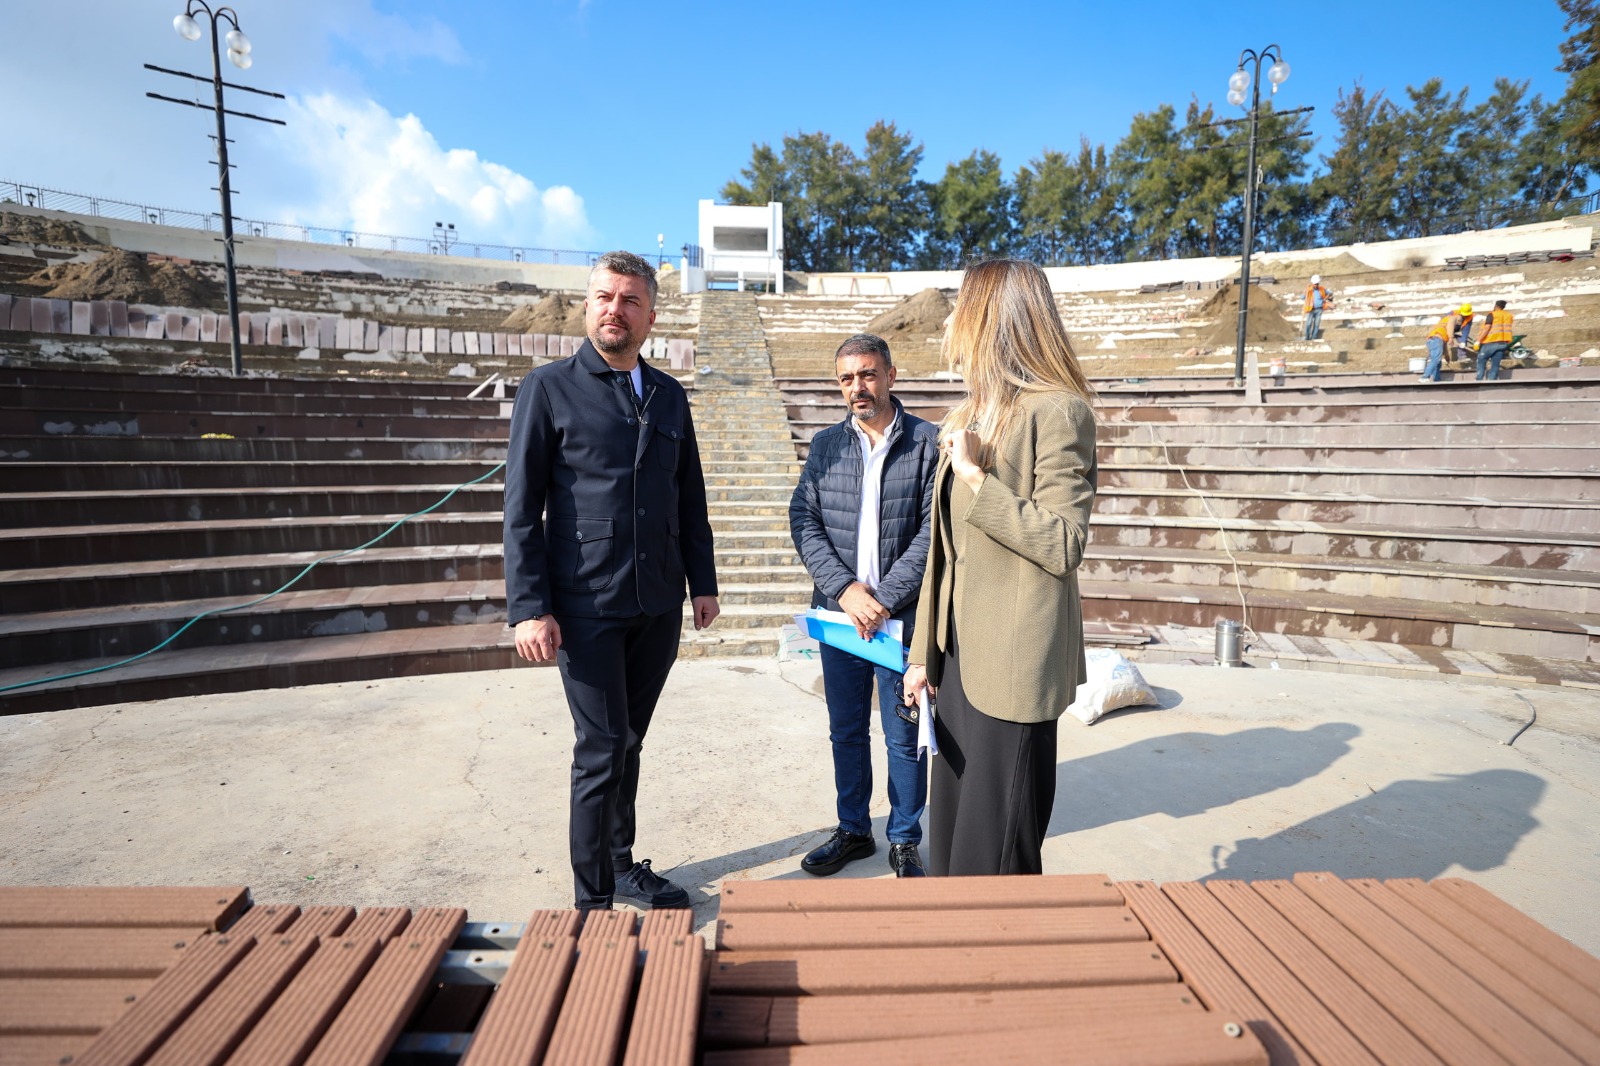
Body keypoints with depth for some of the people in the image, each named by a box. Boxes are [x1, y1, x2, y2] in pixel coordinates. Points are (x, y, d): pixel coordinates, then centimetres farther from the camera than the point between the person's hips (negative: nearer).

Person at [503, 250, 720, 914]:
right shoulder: (549, 388, -2)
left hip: (659, 607, 5)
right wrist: (529, 608, -13)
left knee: (627, 742, 17)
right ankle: (593, 898, 16)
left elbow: (691, 500, 15)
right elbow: (522, 506, -6)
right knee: (603, 747, -1)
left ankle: (622, 866, 34)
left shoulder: (669, 397, 11)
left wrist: (703, 583, 11)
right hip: (585, 607, -4)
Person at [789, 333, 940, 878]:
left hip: (902, 616, -3)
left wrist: (885, 599, -16)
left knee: (904, 736, 8)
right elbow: (803, 520, 0)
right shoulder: (825, 444, 7)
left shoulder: (928, 442, -4)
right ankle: (853, 831, 34)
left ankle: (904, 841, 28)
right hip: (838, 613, 3)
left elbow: (934, 529, -9)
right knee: (845, 730, 16)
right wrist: (845, 588, -13)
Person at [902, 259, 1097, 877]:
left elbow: (1063, 545, -17)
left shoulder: (1056, 411, -11)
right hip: (960, 654, 8)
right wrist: (925, 652, 14)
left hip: (1012, 666, -8)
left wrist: (976, 476, -19)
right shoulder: (970, 416, 14)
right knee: (949, 841, 18)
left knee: (992, 857, 3)